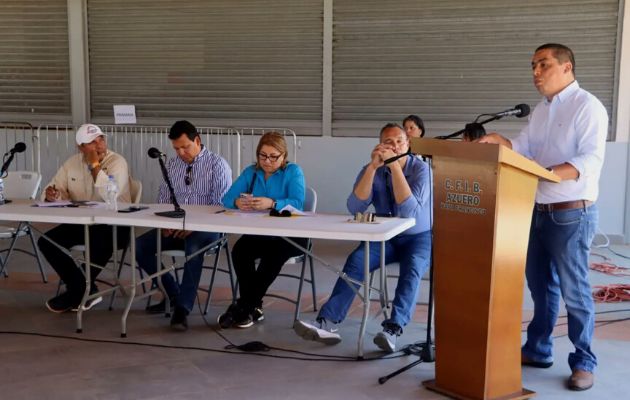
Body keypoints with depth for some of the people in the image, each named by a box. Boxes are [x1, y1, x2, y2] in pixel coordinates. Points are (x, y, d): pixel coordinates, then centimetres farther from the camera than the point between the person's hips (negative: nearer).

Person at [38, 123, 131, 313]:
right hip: (82, 222, 6)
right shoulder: (72, 163, 5)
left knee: (102, 243, -37)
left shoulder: (117, 162, -13)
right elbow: (57, 189, 6)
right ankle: (86, 291, -10)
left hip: (114, 224, -6)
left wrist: (95, 165, -25)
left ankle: (76, 292, -12)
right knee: (46, 241, -11)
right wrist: (51, 194, -18)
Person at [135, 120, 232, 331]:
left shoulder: (217, 165, -5)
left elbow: (221, 205, -12)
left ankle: (183, 308, -30)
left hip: (206, 228, -6)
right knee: (139, 246, -14)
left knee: (193, 247, -38)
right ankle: (173, 294, 0)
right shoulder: (171, 165, 12)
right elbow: (162, 200, 15)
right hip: (175, 227, 6)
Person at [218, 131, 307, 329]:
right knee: (239, 250, -27)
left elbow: (297, 203, -18)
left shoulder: (293, 171, -2)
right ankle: (253, 307, -16)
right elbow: (227, 198, 1)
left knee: (273, 253, -34)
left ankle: (244, 307, -21)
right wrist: (237, 202, -24)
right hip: (259, 233, 4)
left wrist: (272, 203, -36)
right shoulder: (251, 172, 10)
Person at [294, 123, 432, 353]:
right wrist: (373, 167, -21)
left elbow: (409, 211, -25)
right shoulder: (372, 170, 0)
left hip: (419, 237, -2)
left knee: (411, 268, -33)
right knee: (355, 261, -24)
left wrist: (395, 166, -27)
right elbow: (355, 208, -14)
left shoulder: (421, 169, -10)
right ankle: (327, 323, -33)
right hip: (385, 238, 3)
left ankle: (392, 331, -44)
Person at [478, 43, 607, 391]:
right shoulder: (540, 110, 15)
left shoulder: (587, 106, -11)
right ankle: (537, 350, 29)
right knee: (540, 284, 16)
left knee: (573, 290, -1)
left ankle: (584, 362, 12)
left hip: (572, 214, -8)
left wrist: (545, 173, -33)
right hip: (538, 211, 8)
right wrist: (497, 141, -13)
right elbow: (522, 148, 7)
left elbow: (590, 160, -21)